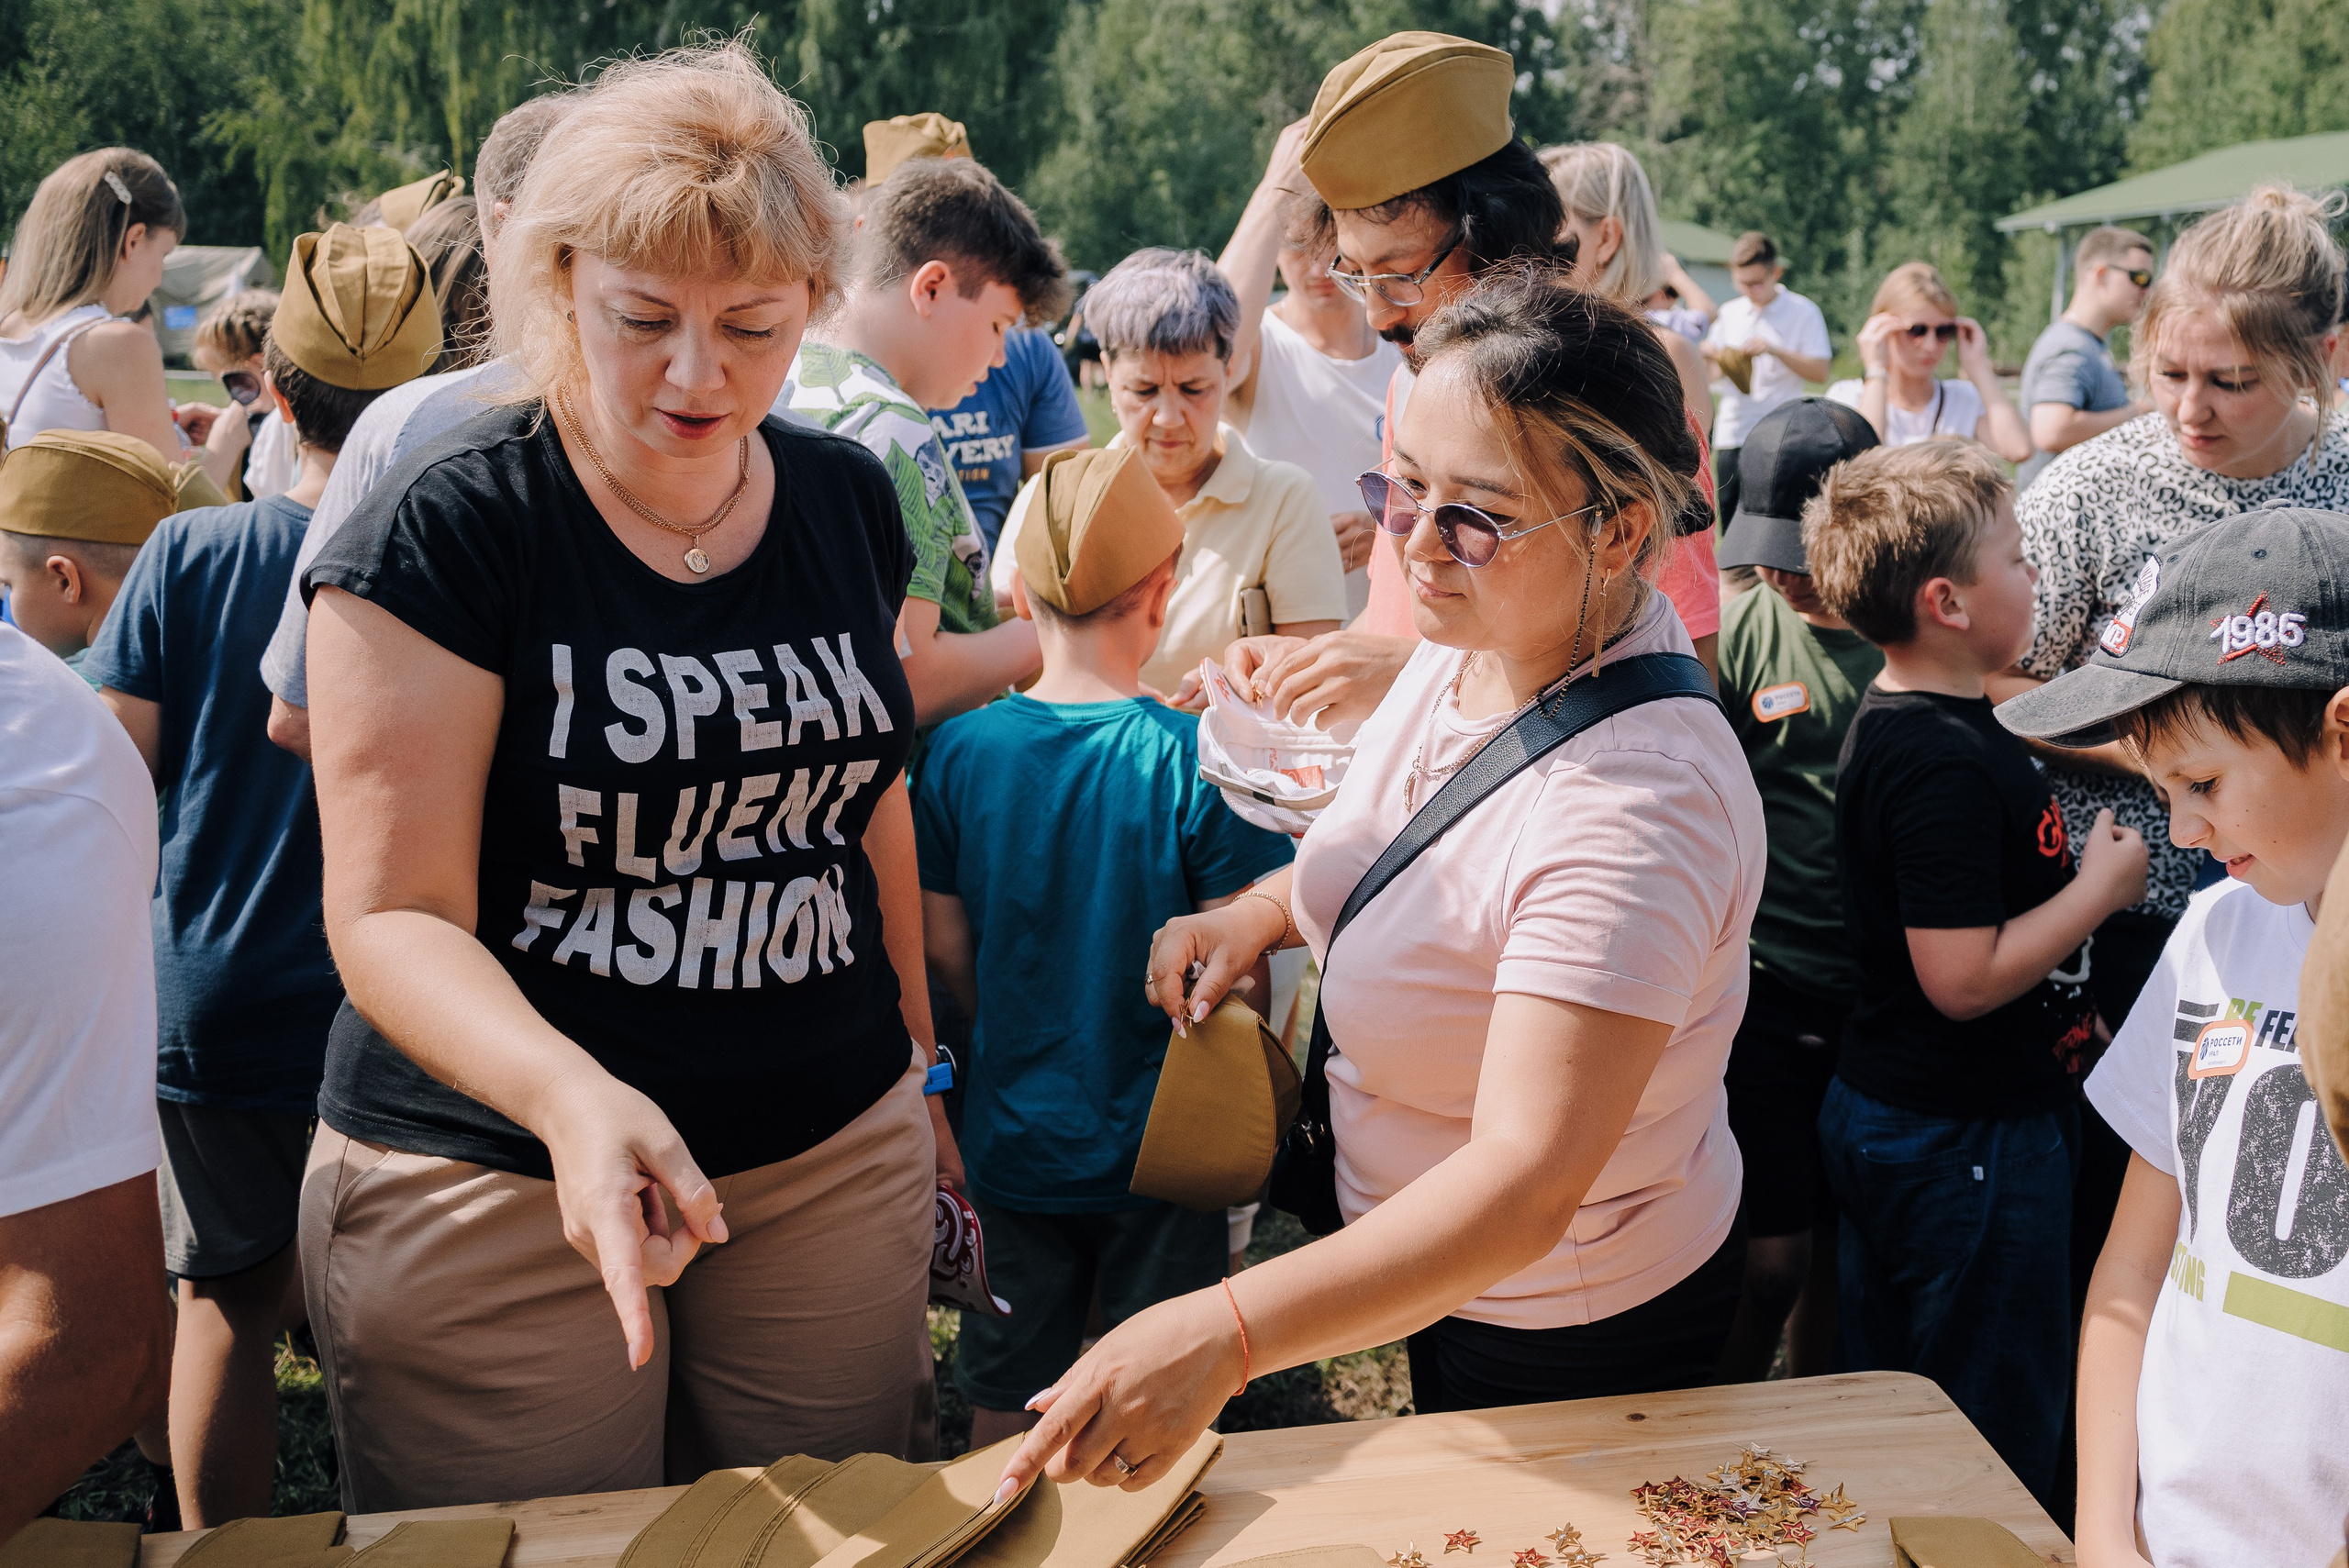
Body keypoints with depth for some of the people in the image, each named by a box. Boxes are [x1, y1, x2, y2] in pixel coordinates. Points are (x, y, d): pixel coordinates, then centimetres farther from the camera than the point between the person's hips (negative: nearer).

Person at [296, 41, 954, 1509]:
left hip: (837, 1152, 5)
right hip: (498, 1185, -4)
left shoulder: (851, 504, 3)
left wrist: (914, 1059, 18)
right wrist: (569, 1092, -35)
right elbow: (395, 914, -17)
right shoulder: (447, 529, -13)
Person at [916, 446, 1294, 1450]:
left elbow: (944, 946, 0)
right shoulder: (1198, 760, -19)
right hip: (1161, 1143, -2)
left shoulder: (958, 750, -10)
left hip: (1011, 1137, 3)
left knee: (1005, 1405, 21)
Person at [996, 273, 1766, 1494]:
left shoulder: (1638, 803, -37)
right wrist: (1263, 911, -5)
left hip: (1570, 1341, -7)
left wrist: (1225, 1335, -52)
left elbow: (1526, 1186, -42)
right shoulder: (1473, 643, -9)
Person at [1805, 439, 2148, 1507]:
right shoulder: (1944, 762, -25)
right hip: (1968, 1140, -10)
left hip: (1887, 1115, 10)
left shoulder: (1902, 724, 6)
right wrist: (2101, 885, -16)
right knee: (1999, 1455, 6)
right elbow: (1964, 978, -27)